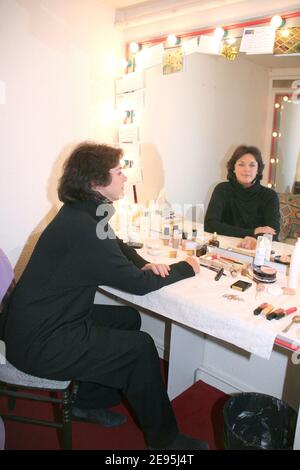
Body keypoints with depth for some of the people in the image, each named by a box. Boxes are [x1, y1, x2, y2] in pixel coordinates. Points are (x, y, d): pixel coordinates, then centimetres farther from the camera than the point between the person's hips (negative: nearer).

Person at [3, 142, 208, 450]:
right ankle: (164, 439, 15)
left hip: (47, 320, 9)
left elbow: (117, 246, 18)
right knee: (140, 347, -7)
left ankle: (90, 402, 28)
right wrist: (185, 268, -5)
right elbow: (138, 284, -21)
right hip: (39, 344, -9)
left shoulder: (82, 213, 2)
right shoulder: (82, 228, -28)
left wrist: (144, 264, -3)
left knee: (128, 319, 14)